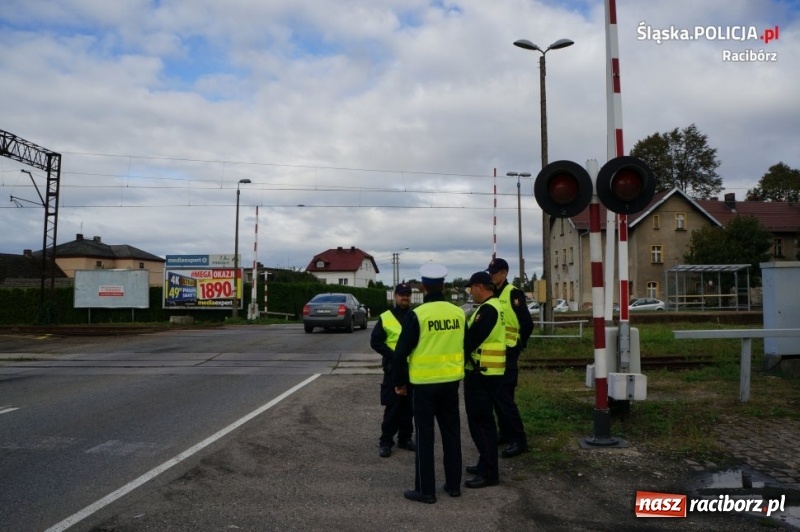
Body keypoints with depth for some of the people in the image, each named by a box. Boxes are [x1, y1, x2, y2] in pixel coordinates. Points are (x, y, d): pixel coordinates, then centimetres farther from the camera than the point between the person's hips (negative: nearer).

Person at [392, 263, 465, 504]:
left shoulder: (417, 315, -14)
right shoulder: (459, 313, 0)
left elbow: (401, 351, -11)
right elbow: (465, 346, 9)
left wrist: (399, 381, 1)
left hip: (424, 383, -5)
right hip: (451, 381, 5)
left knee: (424, 435, 5)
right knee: (452, 432, 15)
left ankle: (425, 489, 11)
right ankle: (453, 484, 24)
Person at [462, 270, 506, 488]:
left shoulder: (487, 309, -19)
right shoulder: (492, 307, 15)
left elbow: (471, 339, -21)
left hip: (482, 374, -11)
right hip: (486, 372, 11)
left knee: (481, 422, -4)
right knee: (481, 420, 18)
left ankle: (489, 473, 2)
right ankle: (486, 464, 29)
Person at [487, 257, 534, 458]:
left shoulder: (513, 294, -12)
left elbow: (527, 324, -16)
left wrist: (518, 345, -8)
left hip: (507, 353, -8)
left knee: (505, 396, -10)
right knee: (496, 395, 13)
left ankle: (519, 439, -2)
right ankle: (505, 432, 25)